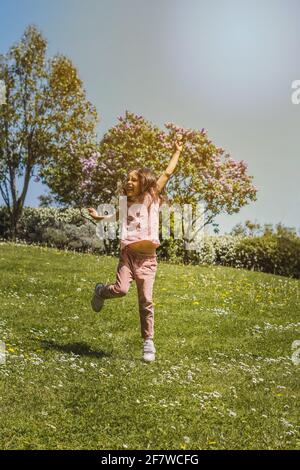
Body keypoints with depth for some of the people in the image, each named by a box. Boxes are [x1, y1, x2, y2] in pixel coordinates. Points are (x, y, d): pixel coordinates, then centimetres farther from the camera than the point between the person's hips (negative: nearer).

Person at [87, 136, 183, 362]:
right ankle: (101, 291, 16)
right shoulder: (127, 204, 16)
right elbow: (117, 217, 39)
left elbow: (167, 173, 6)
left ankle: (149, 341, 9)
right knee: (121, 289, -19)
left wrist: (178, 150, 7)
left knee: (146, 300, -2)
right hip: (128, 253, 2)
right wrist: (100, 217, 34)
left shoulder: (151, 198, 7)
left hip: (147, 257, -2)